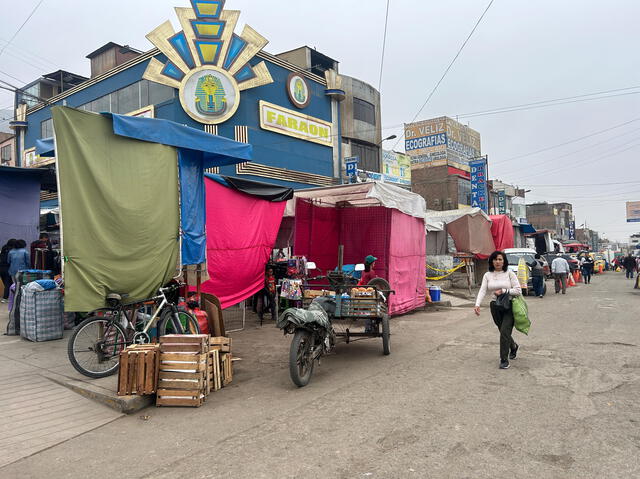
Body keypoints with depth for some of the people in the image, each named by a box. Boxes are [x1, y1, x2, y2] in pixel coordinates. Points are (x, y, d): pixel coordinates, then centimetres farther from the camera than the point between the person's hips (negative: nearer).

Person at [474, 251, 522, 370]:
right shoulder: (487, 275, 2)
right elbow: (483, 291, -8)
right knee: (503, 332, 16)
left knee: (504, 332, -13)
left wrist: (504, 291, -19)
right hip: (495, 307, 4)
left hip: (509, 307, -4)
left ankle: (504, 360, -1)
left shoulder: (510, 274, -5)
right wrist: (477, 304, -22)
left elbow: (518, 290, -8)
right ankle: (513, 347, 47)